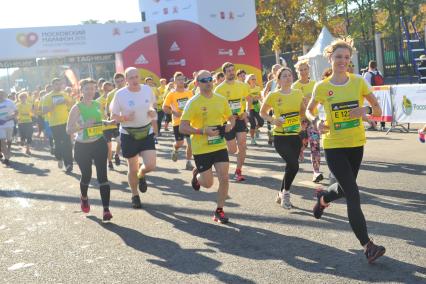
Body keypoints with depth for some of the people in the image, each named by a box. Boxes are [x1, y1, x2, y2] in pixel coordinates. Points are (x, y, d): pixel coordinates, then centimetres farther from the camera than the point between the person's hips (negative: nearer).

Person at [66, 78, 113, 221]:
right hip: (82, 147, -2)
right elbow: (68, 130, -13)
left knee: (102, 175, -7)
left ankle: (106, 209, -9)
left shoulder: (98, 105, 2)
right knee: (86, 175, 11)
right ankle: (84, 197, 45)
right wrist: (84, 125, -27)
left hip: (99, 144, 2)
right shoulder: (76, 108, -12)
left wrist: (111, 122, 0)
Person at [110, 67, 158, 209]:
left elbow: (154, 104, 15)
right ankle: (135, 195, 32)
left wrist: (153, 111, -8)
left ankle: (141, 175, 27)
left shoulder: (147, 89, -4)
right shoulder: (120, 94, -13)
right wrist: (125, 118, -24)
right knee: (133, 169, 8)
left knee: (150, 165, -11)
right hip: (129, 135, -2)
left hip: (147, 132, 2)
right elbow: (113, 116, -5)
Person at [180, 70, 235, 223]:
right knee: (208, 183, 3)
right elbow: (182, 127, -14)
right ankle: (197, 175, 38)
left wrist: (230, 125, -7)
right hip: (201, 149, -3)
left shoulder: (221, 100, 2)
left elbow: (231, 117, 17)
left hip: (220, 146, 4)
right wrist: (203, 131, -24)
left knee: (224, 178, -4)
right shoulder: (193, 103, -12)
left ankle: (219, 211, 13)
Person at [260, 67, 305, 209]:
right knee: (293, 165, -19)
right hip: (280, 137, -5)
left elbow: (302, 111, 19)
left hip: (296, 135, 5)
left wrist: (302, 121, 1)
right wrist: (273, 120, -12)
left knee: (291, 166, 10)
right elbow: (262, 112, 4)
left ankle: (281, 194, 31)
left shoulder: (298, 93, 4)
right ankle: (285, 193, 5)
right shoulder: (273, 95, -7)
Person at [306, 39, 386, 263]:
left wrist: (367, 109, -21)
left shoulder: (359, 82, -2)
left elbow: (378, 110, 2)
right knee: (353, 195, -11)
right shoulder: (322, 87, -5)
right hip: (333, 146, -3)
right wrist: (316, 122, -11)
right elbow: (309, 110, 10)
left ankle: (323, 198, 54)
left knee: (345, 189, 19)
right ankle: (367, 245, -7)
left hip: (356, 144, 3)